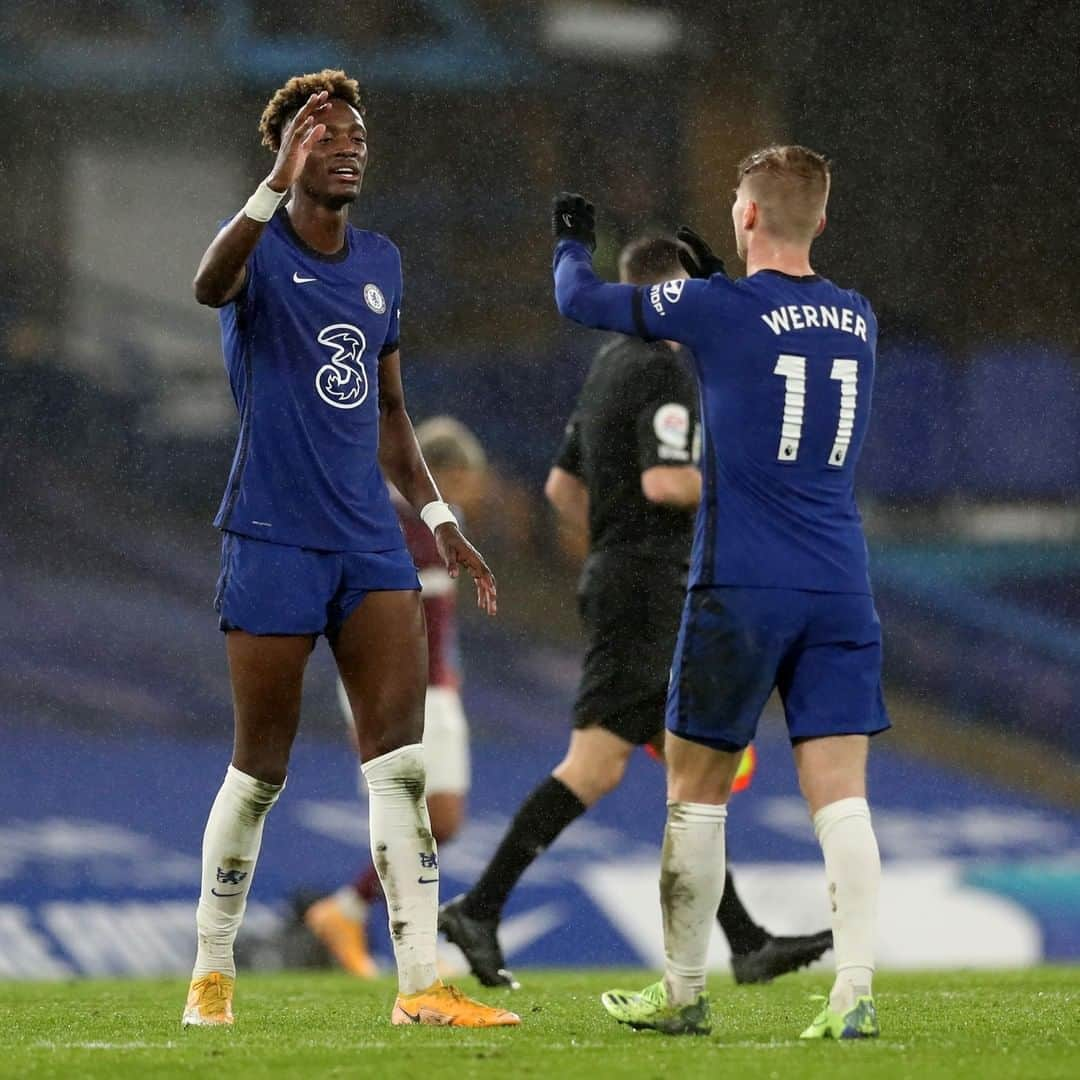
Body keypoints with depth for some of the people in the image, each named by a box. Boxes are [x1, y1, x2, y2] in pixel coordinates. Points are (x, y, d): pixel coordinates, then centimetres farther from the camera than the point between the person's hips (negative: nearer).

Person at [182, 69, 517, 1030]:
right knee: (261, 770, 2)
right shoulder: (263, 249, -6)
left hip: (370, 541, 5)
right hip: (273, 542, -5)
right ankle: (211, 976, 18)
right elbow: (209, 285, -32)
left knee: (401, 759, -6)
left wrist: (440, 519, 17)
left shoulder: (381, 264, 13)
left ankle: (420, 986, -8)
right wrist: (277, 184, -44)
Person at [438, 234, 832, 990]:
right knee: (595, 765, -11)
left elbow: (563, 486, 22)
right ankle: (480, 907, -11)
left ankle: (748, 943, 9)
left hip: (615, 581, 10)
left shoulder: (610, 367, 18)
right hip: (645, 592, -10)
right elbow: (663, 481, -24)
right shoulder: (665, 370, -12)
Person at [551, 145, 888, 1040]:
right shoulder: (857, 320, 8)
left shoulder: (718, 309, -7)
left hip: (741, 589, -4)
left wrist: (573, 242, 27)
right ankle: (855, 992, -13)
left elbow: (583, 301, 7)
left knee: (696, 790, 9)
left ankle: (684, 993, 16)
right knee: (840, 794, -2)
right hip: (842, 592, 4)